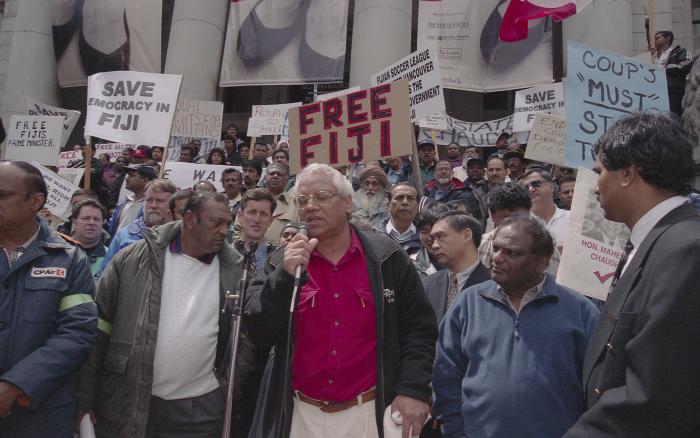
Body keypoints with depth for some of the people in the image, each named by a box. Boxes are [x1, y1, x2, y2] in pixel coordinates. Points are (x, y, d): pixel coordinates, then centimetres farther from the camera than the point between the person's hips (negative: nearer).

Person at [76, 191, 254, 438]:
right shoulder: (134, 260, -5)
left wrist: (231, 388, -2)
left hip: (200, 408, 1)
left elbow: (246, 333, 5)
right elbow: (98, 327, -1)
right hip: (126, 403, 0)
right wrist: (85, 396, -1)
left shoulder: (235, 272, -1)